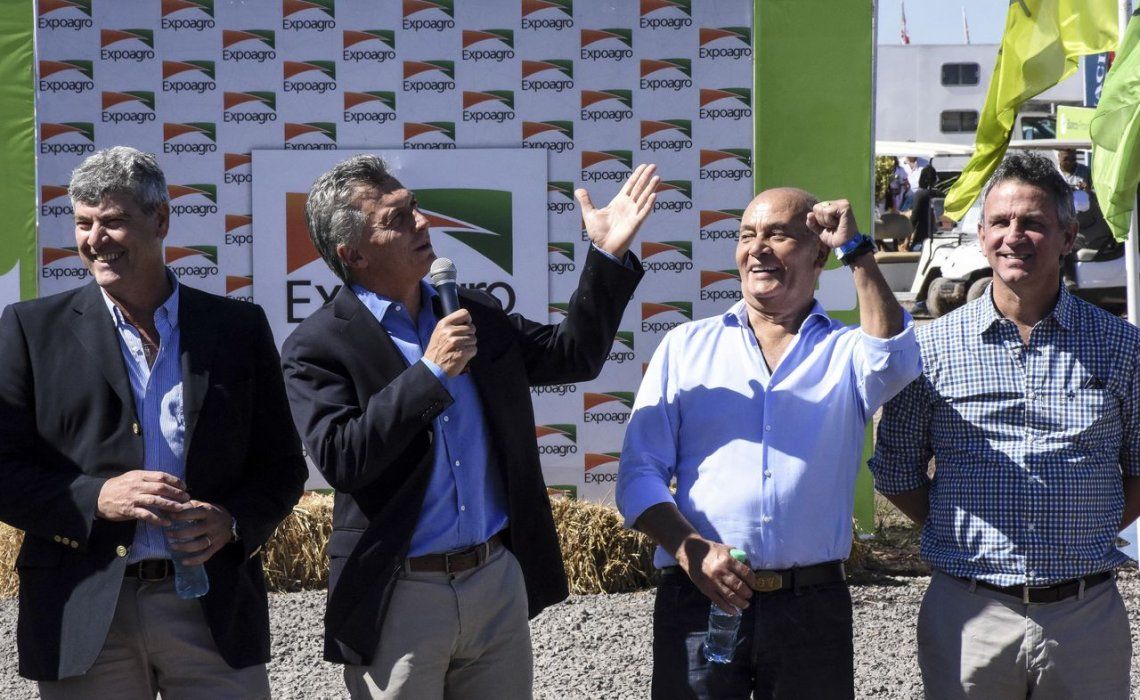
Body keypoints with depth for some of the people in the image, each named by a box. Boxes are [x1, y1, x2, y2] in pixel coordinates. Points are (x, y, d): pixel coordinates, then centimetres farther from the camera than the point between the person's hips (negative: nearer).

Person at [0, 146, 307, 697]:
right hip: (84, 619, 0)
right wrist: (97, 498, -15)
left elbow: (282, 466, 11)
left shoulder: (239, 327, 8)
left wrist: (234, 522, -9)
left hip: (214, 610, 1)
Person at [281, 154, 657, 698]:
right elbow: (341, 460, -20)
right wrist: (430, 373, -21)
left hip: (500, 581, 5)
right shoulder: (317, 347, -9)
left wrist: (609, 255, 7)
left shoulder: (475, 314, 9)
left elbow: (573, 354, 15)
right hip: (400, 596, -5)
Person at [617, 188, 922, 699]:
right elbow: (639, 472, 4)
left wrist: (857, 251, -11)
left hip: (814, 605, 0)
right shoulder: (686, 345, 10)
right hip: (697, 600, 0)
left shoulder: (847, 351, 9)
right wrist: (692, 552, -11)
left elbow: (894, 361, -15)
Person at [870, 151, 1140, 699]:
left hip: (1088, 610, 1)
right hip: (968, 615, -1)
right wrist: (963, 536, -1)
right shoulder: (932, 347, 2)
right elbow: (896, 471, 8)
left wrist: (1094, 533, 1)